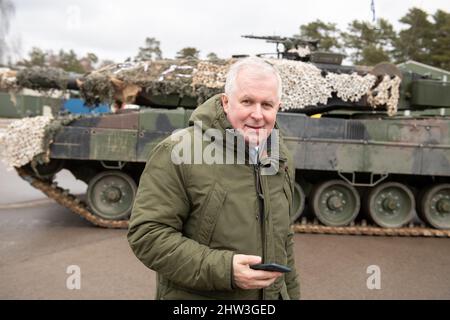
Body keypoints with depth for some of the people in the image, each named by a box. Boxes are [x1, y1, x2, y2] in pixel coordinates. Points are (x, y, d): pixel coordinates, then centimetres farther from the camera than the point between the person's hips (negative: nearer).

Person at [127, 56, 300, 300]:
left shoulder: (281, 160, 2)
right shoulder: (180, 151, -19)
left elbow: (283, 239, 12)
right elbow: (147, 234, -21)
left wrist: (292, 293, 13)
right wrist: (223, 270, -27)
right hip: (197, 294, -5)